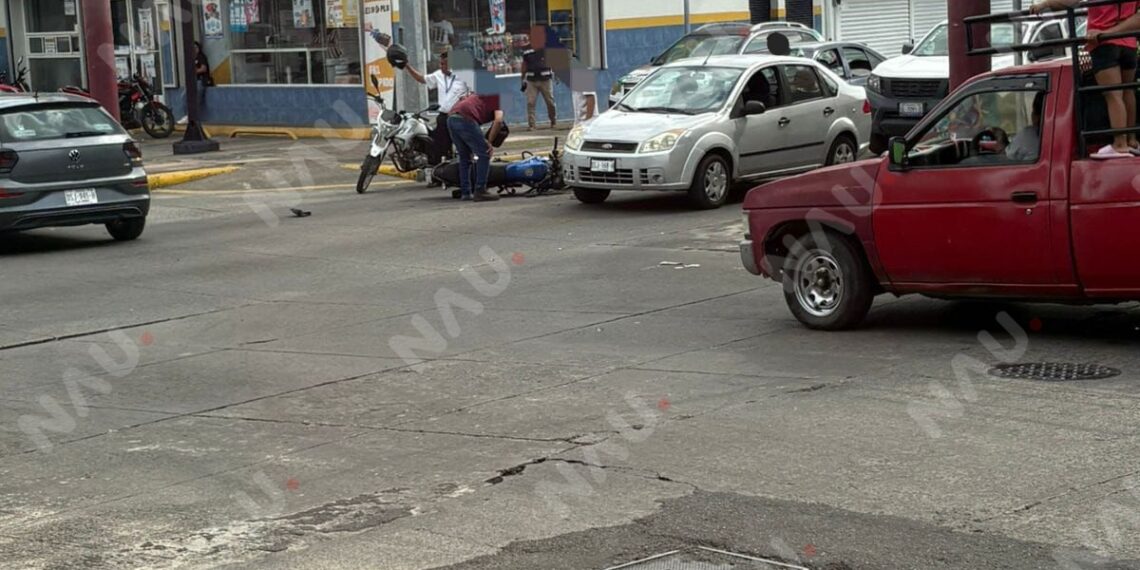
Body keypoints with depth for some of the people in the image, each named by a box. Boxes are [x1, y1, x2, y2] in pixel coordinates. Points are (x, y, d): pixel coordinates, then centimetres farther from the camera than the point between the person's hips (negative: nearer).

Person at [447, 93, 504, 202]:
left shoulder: (483, 96, 37)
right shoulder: (497, 97, 14)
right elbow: (498, 120, -5)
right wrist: (489, 141, 2)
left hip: (451, 118, 8)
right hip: (465, 119, -8)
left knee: (465, 157, 21)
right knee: (484, 154, 0)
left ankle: (465, 192, 21)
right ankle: (480, 191, -3)